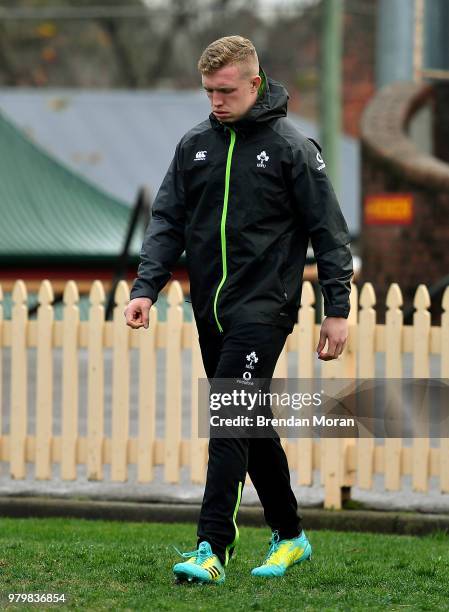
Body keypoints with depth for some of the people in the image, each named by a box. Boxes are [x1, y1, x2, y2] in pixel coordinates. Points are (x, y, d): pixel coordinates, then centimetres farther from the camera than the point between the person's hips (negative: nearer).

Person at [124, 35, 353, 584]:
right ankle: (289, 535, 26)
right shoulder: (194, 146, 9)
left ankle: (213, 549, -20)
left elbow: (328, 231, -2)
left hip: (263, 307, -6)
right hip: (211, 310, 6)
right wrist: (146, 287, -4)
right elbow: (168, 222, 10)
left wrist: (337, 310, -5)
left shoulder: (292, 148, -4)